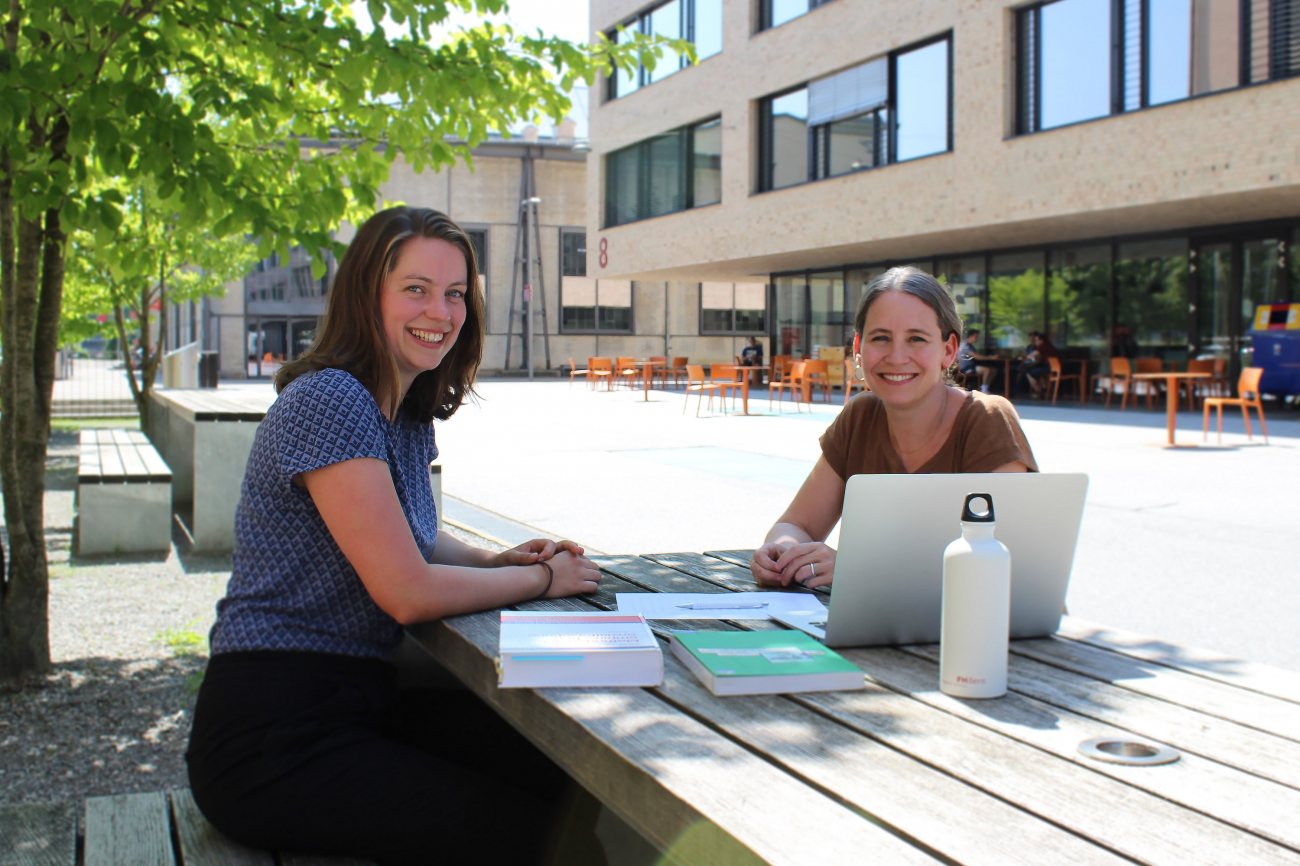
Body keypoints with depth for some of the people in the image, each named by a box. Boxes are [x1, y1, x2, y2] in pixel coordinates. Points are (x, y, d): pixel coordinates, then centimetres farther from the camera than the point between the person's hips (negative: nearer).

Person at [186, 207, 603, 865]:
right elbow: (407, 592, -21)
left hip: (355, 704, 9)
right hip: (272, 737, -9)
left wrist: (498, 560, 4)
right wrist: (540, 578, -8)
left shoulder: (409, 416, 11)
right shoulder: (327, 401, -18)